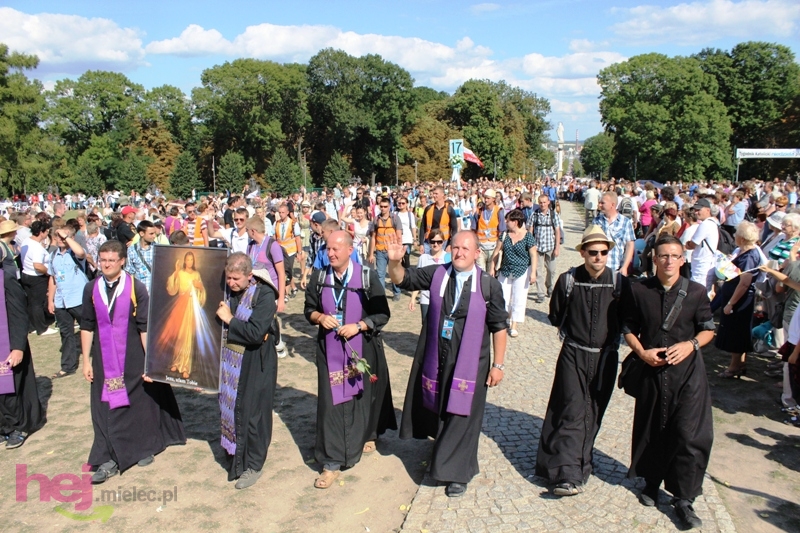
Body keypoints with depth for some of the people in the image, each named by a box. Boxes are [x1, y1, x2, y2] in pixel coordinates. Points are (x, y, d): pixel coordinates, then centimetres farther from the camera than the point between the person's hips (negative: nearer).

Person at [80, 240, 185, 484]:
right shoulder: (91, 289, 0)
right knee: (105, 408, 3)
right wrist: (86, 360, 4)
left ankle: (145, 447, 29)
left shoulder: (136, 288, -10)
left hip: (132, 359, -3)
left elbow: (145, 327, -9)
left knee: (140, 404, 9)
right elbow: (86, 326, 6)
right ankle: (109, 459, 13)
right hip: (104, 360, 3)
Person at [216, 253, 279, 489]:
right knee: (230, 408, 15)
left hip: (255, 363, -6)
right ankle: (235, 457, 34)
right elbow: (216, 319, 13)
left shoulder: (264, 295, -18)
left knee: (251, 412, 3)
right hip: (230, 359, 6)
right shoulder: (227, 290, 0)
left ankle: (253, 465, 19)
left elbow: (256, 333, -26)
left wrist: (229, 319, -20)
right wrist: (216, 310, -6)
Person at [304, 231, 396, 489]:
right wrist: (320, 317, -12)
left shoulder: (368, 277, -10)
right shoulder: (319, 278, -1)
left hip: (362, 349, -2)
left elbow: (382, 313, -7)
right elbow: (309, 309, 9)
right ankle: (332, 462, 8)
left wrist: (358, 326, -20)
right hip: (330, 350, 2)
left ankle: (368, 435, 44)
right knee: (332, 401, 0)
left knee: (362, 395, 14)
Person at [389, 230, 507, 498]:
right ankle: (444, 452, 43)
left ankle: (457, 473, 21)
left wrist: (498, 365, -7)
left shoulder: (489, 285, -9)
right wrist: (394, 262, -23)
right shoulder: (436, 274, -2)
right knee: (437, 409, 17)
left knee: (462, 416, 4)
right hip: (436, 358, 3)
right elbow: (402, 279, -1)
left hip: (469, 363, -3)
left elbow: (498, 327, -5)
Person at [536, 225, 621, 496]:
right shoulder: (568, 280, -6)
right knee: (572, 412, -7)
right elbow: (555, 315, 7)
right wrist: (571, 333, 6)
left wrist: (612, 337, 4)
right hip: (573, 355, -1)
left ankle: (578, 465, 27)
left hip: (605, 357, 2)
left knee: (592, 414, 11)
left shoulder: (618, 281, -6)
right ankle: (570, 475, -6)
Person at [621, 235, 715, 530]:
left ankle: (684, 498, 10)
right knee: (651, 430, 12)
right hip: (651, 369, 1)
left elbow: (708, 329, 5)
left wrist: (691, 344, -14)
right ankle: (651, 483, 34)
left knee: (689, 434, -5)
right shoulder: (638, 290, -3)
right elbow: (628, 328, 5)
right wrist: (642, 352, -11)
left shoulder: (696, 292, -4)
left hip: (688, 371, -1)